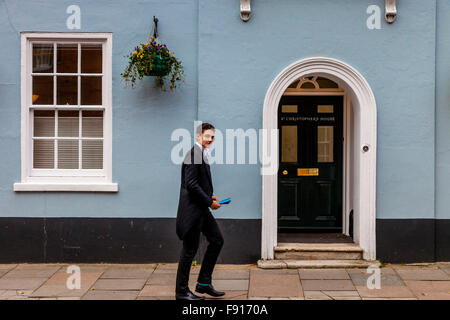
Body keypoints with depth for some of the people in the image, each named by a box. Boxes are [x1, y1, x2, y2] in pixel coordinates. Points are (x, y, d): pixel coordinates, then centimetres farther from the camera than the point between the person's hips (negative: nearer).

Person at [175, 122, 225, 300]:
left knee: (217, 240, 13)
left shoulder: (202, 155, 15)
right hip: (192, 209, -10)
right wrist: (209, 202, -15)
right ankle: (181, 291, 12)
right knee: (190, 249, -1)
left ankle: (204, 282, 20)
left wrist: (209, 197, 8)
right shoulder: (193, 154, -16)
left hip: (201, 209, 10)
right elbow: (191, 184, -22)